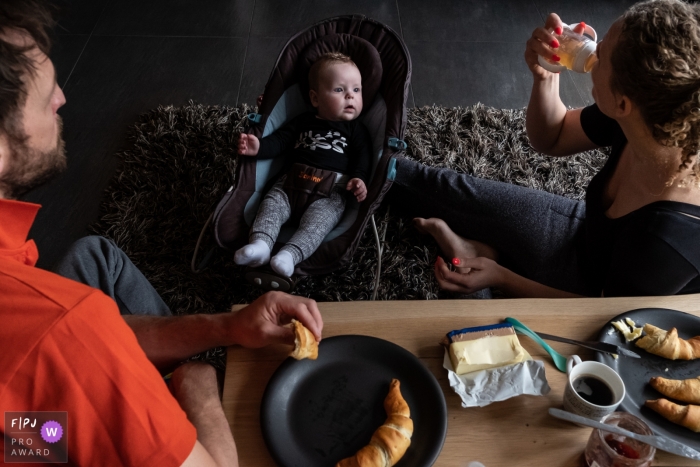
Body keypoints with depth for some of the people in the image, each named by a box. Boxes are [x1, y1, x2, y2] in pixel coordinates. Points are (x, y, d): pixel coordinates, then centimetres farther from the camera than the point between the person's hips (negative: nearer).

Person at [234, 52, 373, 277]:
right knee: (272, 203, -19)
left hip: (331, 191, -4)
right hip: (291, 183, 4)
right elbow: (279, 140, 17)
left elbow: (363, 158, 4)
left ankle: (291, 254, -45)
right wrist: (259, 146, -4)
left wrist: (359, 179, -17)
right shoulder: (303, 122, 23)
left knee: (319, 217, -30)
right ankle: (260, 244, -34)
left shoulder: (357, 130, 15)